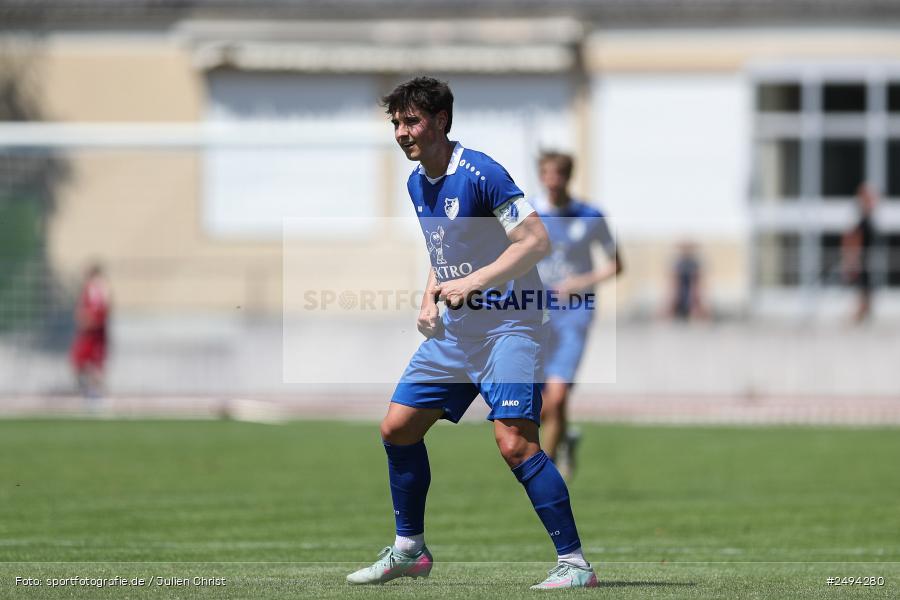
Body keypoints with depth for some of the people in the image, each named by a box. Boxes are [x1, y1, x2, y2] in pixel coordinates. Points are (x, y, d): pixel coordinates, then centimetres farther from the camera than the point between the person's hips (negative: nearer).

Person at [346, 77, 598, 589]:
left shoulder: (479, 173, -17)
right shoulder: (417, 184, 9)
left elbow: (537, 241, -22)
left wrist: (473, 283, -27)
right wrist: (431, 297, 7)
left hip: (508, 327, -9)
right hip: (453, 332, 9)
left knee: (515, 443, -21)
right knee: (398, 429, 8)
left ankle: (575, 562, -14)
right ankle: (410, 551, 23)